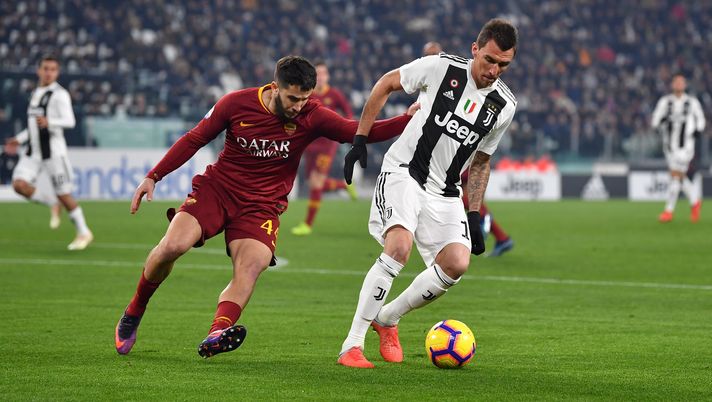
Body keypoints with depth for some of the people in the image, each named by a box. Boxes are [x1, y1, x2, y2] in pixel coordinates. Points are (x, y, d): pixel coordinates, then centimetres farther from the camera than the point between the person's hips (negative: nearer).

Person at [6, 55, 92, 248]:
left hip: (53, 150, -7)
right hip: (33, 152, 7)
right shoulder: (36, 93, 17)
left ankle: (84, 233, 12)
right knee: (19, 184, -15)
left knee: (63, 194, -4)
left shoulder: (59, 94, -9)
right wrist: (19, 139, 23)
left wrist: (49, 122, -38)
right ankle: (51, 203, 9)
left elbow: (70, 121, -21)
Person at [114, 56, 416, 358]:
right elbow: (194, 140, 3)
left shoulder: (312, 117, -8)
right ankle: (134, 311, 4)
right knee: (171, 247, -21)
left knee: (251, 267, -28)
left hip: (262, 206, 0)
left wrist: (407, 120, -24)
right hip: (216, 188, 0)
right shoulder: (236, 103, -8)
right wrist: (153, 177, 2)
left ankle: (217, 334, -49)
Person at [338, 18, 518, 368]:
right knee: (399, 248, -27)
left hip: (444, 192, 5)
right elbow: (386, 83, 4)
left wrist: (474, 215, 12)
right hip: (403, 171, -5)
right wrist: (360, 139, 0)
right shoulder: (441, 68, -9)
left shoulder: (504, 106, 3)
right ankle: (351, 345, -21)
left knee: (457, 263, -15)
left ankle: (387, 318, 10)